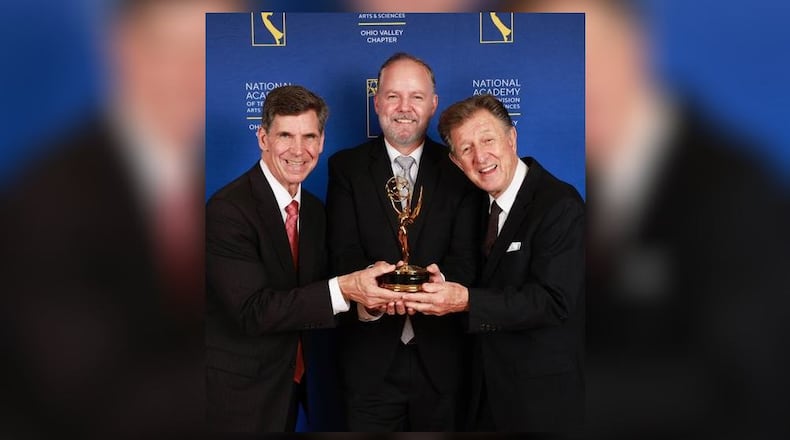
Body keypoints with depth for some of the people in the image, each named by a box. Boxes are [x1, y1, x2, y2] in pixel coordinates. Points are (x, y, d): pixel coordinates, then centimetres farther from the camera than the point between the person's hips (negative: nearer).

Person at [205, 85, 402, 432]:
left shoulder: (315, 211, 4)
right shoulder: (227, 209, -19)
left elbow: (316, 286, 5)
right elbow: (252, 310, -26)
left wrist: (372, 290, -14)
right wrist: (343, 290, -34)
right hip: (239, 394, -6)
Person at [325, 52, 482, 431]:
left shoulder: (458, 169, 1)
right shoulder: (347, 167, 1)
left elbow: (466, 257, -7)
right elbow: (343, 252, -8)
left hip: (439, 356, 1)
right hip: (370, 356, 0)